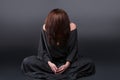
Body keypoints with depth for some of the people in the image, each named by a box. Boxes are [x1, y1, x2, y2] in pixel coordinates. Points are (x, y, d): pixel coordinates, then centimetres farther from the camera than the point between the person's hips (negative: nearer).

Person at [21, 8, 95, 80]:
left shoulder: (72, 27, -20)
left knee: (90, 64, -28)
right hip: (51, 60, 1)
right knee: (26, 62, -25)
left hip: (67, 59, 0)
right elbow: (43, 50, -10)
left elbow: (73, 49, -12)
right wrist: (49, 63, -27)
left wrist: (67, 64, -27)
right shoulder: (46, 28, -19)